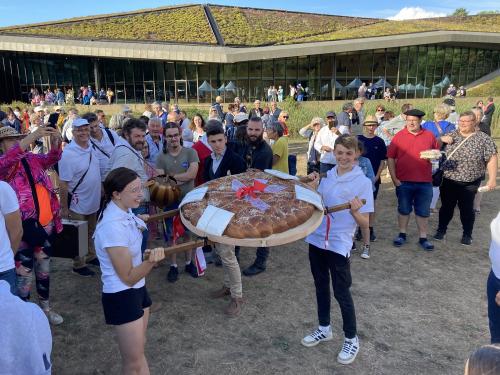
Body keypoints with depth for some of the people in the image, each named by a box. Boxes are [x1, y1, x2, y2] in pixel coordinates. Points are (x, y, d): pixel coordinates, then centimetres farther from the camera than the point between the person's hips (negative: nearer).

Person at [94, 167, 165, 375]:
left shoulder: (124, 212, -2)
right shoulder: (112, 227, -29)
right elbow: (129, 278, -25)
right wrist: (151, 261, -39)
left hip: (137, 290, 9)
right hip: (121, 296, -9)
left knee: (138, 350, 24)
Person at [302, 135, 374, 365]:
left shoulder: (363, 182, -10)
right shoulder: (326, 176, 4)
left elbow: (364, 222, -9)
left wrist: (355, 211, -29)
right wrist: (312, 188, -3)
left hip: (339, 244, -5)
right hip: (316, 239, 5)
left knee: (341, 293, 4)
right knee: (321, 287, 18)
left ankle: (351, 339, 25)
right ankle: (324, 329, 38)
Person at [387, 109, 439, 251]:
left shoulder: (429, 136, 4)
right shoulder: (399, 136, -1)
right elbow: (390, 158, -2)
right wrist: (394, 178, -7)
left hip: (424, 182, 1)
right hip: (403, 181, -1)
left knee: (423, 211, 10)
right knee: (404, 209, 13)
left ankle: (423, 238, 22)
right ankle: (402, 235, 27)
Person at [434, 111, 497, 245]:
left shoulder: (484, 139, -3)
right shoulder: (451, 135, 6)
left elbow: (492, 159, -6)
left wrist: (492, 179, -13)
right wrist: (442, 139, -8)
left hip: (469, 183, -2)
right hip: (448, 181, 2)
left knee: (467, 209, 8)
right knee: (446, 207, 10)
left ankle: (467, 235, 22)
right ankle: (441, 230, 24)